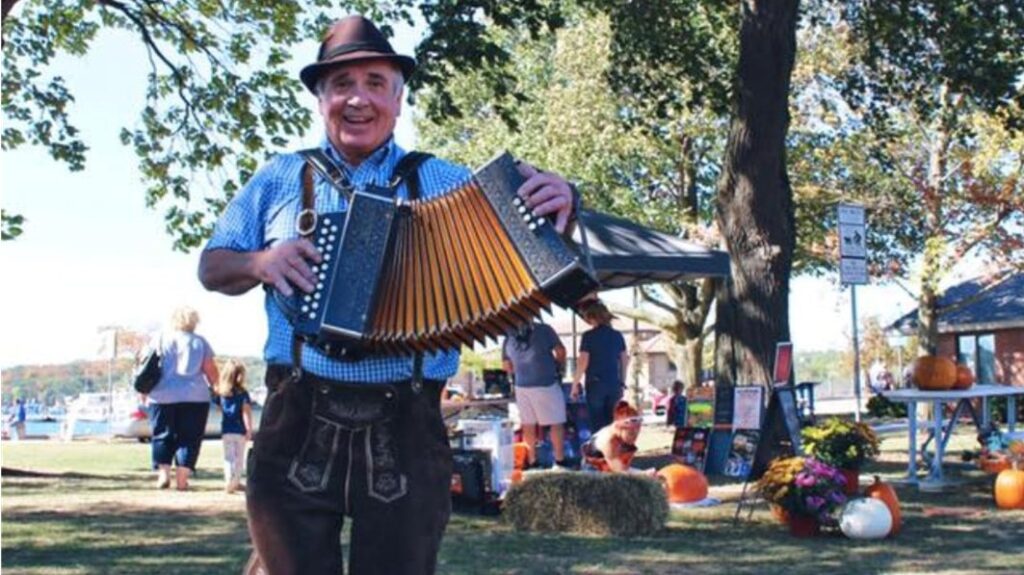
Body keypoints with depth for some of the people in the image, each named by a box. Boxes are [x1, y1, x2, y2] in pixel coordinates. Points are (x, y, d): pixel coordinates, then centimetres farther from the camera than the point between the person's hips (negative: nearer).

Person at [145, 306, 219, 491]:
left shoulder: (161, 340, 7)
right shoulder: (200, 342, 6)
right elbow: (211, 371, 4)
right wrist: (216, 385, 21)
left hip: (163, 396, 1)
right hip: (195, 397, -1)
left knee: (163, 436, 9)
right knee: (188, 438, 3)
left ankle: (163, 474, -4)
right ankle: (181, 478, -4)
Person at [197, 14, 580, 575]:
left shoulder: (443, 181, 9)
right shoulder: (280, 178, 11)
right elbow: (213, 266, 16)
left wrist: (556, 206, -18)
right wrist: (261, 262, -6)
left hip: (408, 429, 0)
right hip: (299, 426, 1)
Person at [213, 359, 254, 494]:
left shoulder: (221, 393, 2)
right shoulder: (243, 393, -10)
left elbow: (220, 408, 13)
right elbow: (246, 412, -14)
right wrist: (249, 429, -14)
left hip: (226, 430, 2)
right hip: (240, 430, -2)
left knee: (228, 457, 4)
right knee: (239, 456, 11)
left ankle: (229, 480, -13)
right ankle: (236, 481, 15)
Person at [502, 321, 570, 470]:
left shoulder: (509, 339, 7)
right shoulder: (544, 330, -4)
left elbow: (506, 366, 13)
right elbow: (561, 351, -2)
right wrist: (560, 367, 16)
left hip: (522, 386, 4)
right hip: (546, 384, -4)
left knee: (528, 426, 10)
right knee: (556, 424, 4)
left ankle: (531, 463, 13)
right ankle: (559, 462, 4)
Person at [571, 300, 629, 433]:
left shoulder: (588, 336, -8)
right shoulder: (617, 335, 7)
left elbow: (583, 361, -10)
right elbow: (625, 360, 11)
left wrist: (575, 383, -3)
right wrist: (622, 382, 19)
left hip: (595, 383, -4)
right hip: (614, 383, 4)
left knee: (598, 423, 1)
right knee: (613, 422, 9)